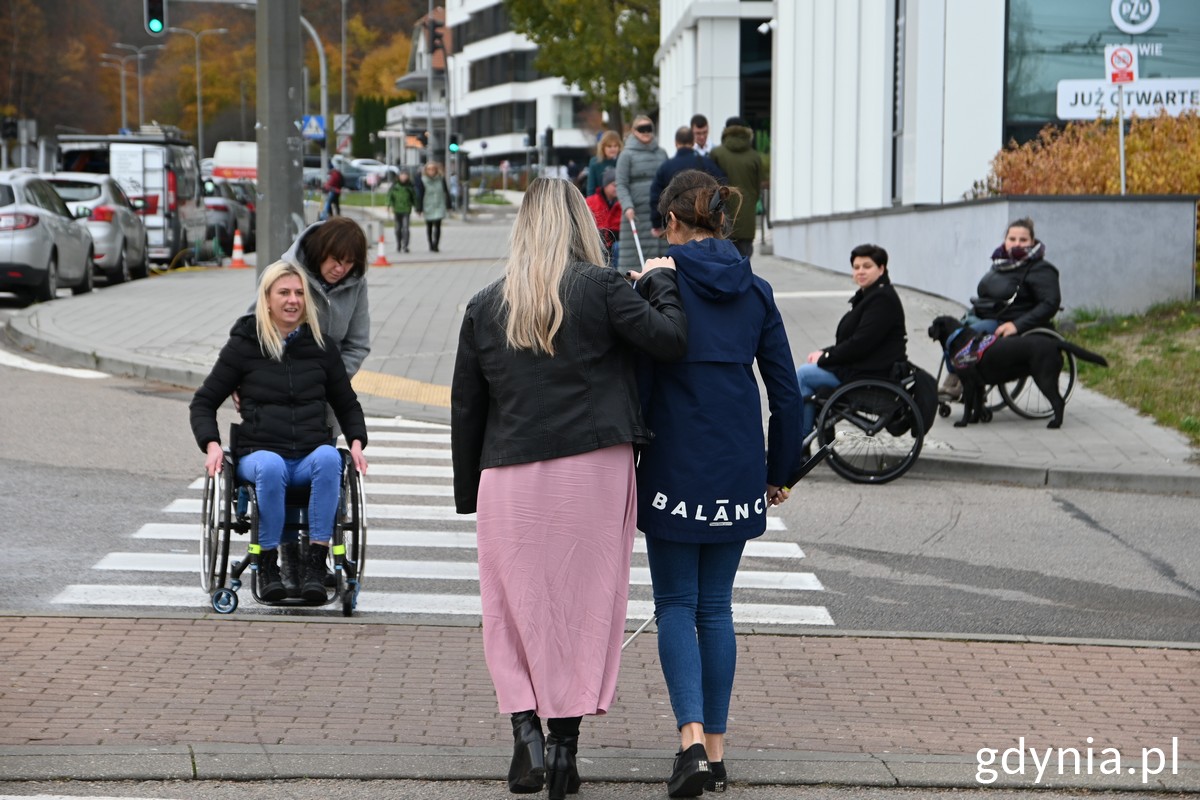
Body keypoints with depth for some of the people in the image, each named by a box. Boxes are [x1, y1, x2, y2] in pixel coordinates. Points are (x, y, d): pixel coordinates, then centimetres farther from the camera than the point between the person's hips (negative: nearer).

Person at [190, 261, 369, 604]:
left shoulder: (321, 346, 15)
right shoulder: (244, 345, 9)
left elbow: (347, 404, 25)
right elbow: (203, 401, 13)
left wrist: (356, 442, 6)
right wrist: (211, 445, -4)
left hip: (311, 455, 2)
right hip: (258, 453, -2)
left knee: (329, 458, -35)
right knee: (270, 467, -38)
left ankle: (315, 563, -36)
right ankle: (267, 564, -25)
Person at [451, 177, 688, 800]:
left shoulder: (485, 307, 7)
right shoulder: (600, 288, -2)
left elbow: (465, 408, 10)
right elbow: (671, 339, -10)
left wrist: (468, 492, 17)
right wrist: (662, 283, 8)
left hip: (509, 477, 2)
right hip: (593, 469, -1)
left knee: (514, 608, 10)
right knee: (585, 606, 7)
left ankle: (524, 730, -5)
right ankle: (566, 739, 8)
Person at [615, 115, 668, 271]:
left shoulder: (661, 153, 15)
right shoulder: (627, 155, 2)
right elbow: (621, 185, -3)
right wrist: (627, 206, -17)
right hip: (637, 212, -4)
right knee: (636, 254, -6)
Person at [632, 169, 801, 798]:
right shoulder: (755, 290, 6)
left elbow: (637, 382, -9)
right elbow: (785, 390, 8)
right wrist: (780, 472, 17)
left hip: (676, 464, -4)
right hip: (738, 470, 4)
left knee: (676, 603, 3)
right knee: (716, 605, 12)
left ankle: (692, 738, -14)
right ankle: (715, 749, 14)